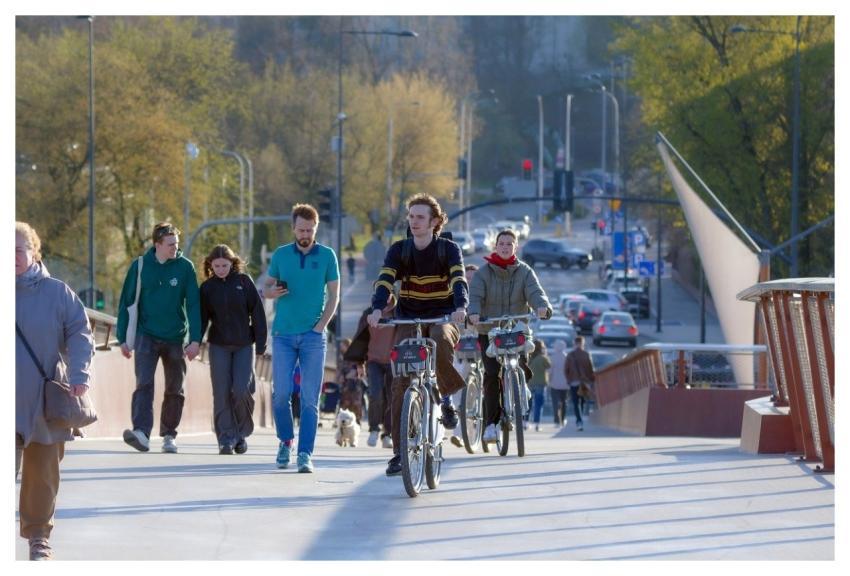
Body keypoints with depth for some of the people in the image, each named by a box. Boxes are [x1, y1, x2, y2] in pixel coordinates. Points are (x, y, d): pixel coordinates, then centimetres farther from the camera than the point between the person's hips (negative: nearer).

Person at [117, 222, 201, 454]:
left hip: (175, 338, 1)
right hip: (147, 336, -1)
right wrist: (122, 338, 1)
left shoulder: (185, 267, -3)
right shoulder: (140, 266, -2)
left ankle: (169, 435, 21)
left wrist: (195, 339, -11)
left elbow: (193, 305, -4)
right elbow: (126, 303, 3)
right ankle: (142, 432, -28)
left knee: (174, 390, 8)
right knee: (144, 384, -17)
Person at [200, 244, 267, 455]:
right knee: (222, 394, -5)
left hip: (244, 345, -1)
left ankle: (242, 432, 11)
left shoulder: (244, 282, -1)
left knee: (241, 390, -10)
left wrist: (261, 343, -3)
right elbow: (202, 318, 4)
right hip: (219, 346, 1)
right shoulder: (207, 287, 3)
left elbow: (257, 313, 0)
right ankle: (226, 438, -2)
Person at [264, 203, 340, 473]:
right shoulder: (281, 254, 7)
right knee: (281, 393, -5)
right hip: (284, 334, 1)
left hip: (313, 335, -1)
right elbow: (266, 289, 12)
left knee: (310, 398, -5)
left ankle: (305, 453, -4)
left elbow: (334, 296, 4)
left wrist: (320, 326, -7)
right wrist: (272, 292, -12)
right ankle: (285, 440, 17)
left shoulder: (327, 256, 4)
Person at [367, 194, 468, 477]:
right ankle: (400, 451, -8)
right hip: (408, 318, 2)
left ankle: (445, 397, -10)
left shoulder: (448, 249, -3)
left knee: (441, 342, -38)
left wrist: (460, 307, -40)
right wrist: (377, 309, -34)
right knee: (401, 383, -11)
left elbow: (458, 279, -19)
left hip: (441, 316, -2)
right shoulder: (399, 250, 1)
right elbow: (384, 281, -13)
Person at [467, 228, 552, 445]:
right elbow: (475, 295, -12)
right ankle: (491, 422, -11)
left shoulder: (524, 272, 4)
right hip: (489, 331, -1)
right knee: (491, 374, -16)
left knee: (522, 372, -14)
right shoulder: (483, 272, 1)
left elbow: (535, 292, -11)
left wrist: (542, 306, -34)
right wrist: (473, 313, -34)